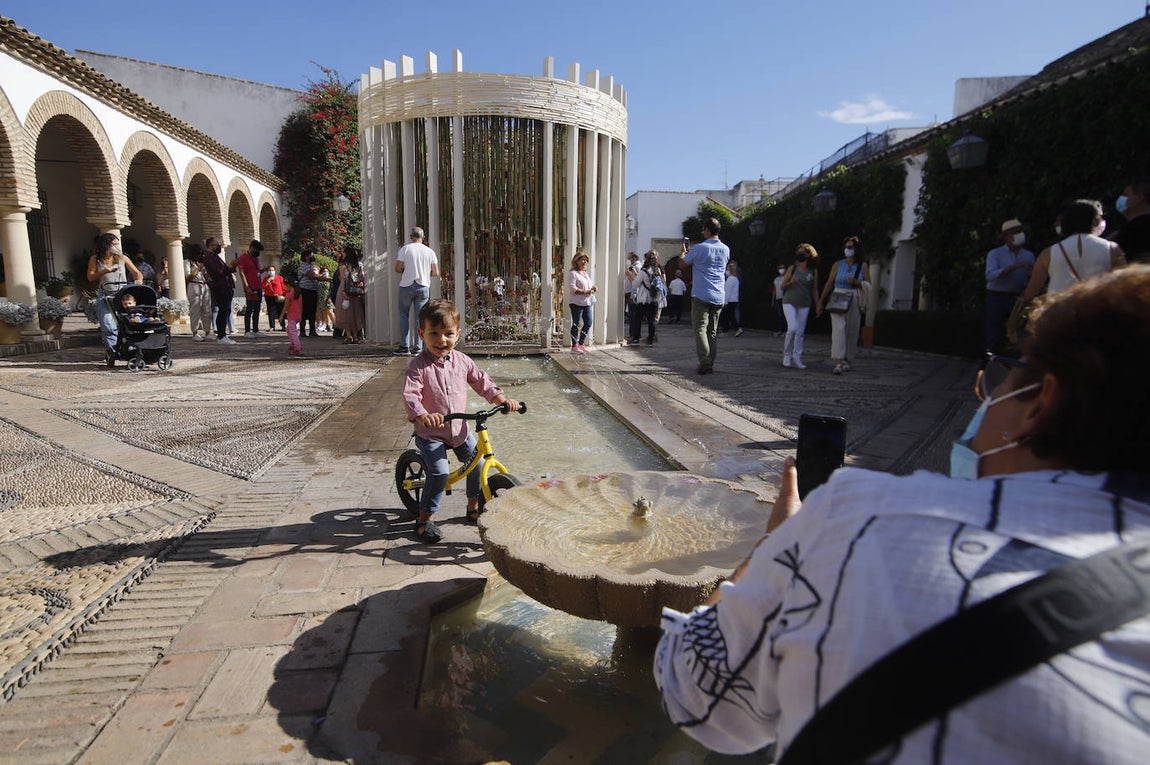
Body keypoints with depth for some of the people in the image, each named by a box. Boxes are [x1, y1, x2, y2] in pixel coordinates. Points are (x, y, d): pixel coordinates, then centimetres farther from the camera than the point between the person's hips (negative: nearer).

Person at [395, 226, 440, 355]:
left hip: (406, 286, -1)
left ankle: (404, 346, 9)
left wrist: (406, 271, 12)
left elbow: (397, 269, -7)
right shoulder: (430, 251, 1)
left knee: (404, 315, 11)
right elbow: (436, 273, 2)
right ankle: (417, 347, 3)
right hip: (423, 286, 1)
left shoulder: (405, 249, -5)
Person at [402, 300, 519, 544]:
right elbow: (410, 395, -27)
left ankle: (474, 506, 29)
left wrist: (502, 399, -10)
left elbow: (481, 381, 5)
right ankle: (425, 518, 1)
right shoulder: (418, 365, -17)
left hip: (459, 428, 5)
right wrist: (422, 415, -47)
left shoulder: (461, 361, -1)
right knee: (439, 471, -19)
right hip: (429, 432, -5)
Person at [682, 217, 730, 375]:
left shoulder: (699, 248, -9)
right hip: (718, 297, 5)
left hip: (701, 295, -5)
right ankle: (710, 363, 11)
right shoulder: (726, 249, 9)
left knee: (700, 328, -5)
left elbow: (683, 263, 8)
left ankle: (705, 363, -15)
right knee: (713, 331, 10)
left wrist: (683, 252, 31)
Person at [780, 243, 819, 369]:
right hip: (789, 302, -2)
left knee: (800, 332, 2)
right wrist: (790, 282, -15)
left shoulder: (813, 271, 6)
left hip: (804, 305, 2)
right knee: (792, 328, -16)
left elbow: (814, 290, 12)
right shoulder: (792, 269, 1)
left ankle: (797, 358, 9)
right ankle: (787, 355, -1)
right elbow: (781, 286, 4)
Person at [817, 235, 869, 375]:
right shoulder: (838, 265, 5)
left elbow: (868, 285, 5)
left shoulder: (863, 266, 7)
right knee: (839, 328, -16)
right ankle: (838, 363, -24)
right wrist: (821, 302, 3)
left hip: (854, 301, 2)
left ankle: (847, 360, 21)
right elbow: (829, 284, 5)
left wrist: (856, 282, -14)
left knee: (852, 331, 5)